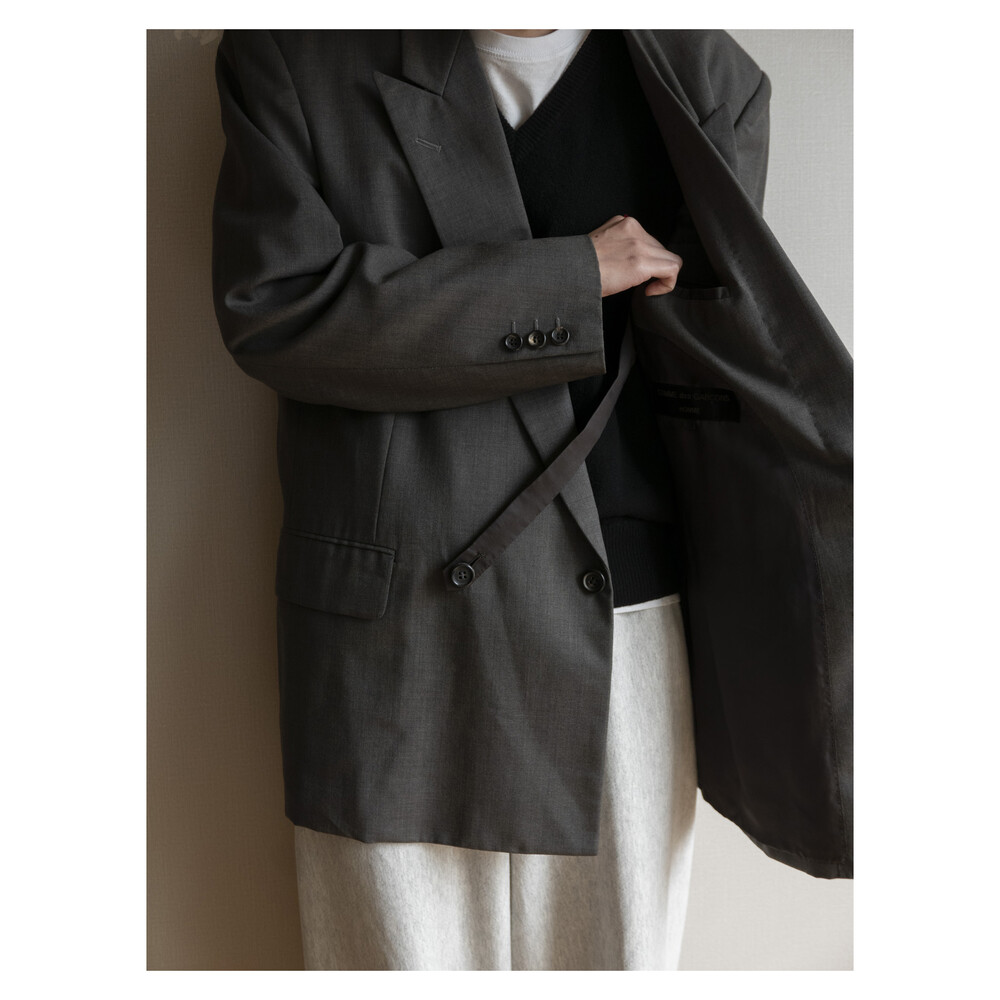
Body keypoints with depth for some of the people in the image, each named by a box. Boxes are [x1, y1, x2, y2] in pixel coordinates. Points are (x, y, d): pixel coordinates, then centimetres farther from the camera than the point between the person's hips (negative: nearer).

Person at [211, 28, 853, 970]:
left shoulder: (712, 80, 10)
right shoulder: (289, 60, 4)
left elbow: (739, 368, 8)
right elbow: (271, 307, -11)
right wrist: (571, 279, -10)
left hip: (628, 619, 3)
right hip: (396, 640, -1)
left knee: (625, 955, 13)